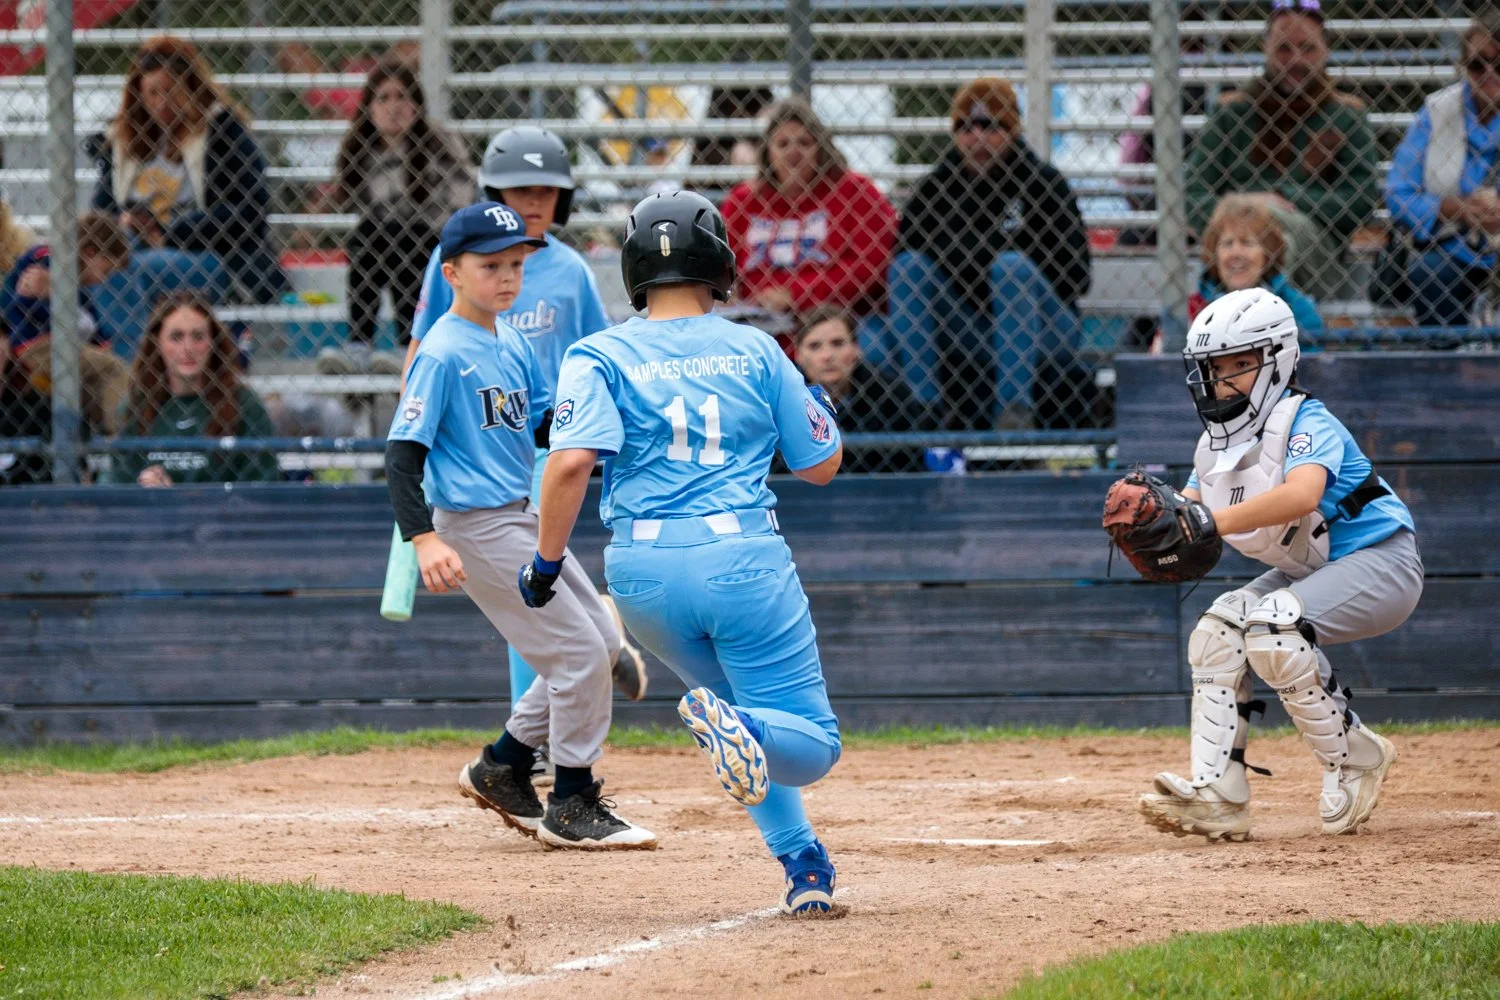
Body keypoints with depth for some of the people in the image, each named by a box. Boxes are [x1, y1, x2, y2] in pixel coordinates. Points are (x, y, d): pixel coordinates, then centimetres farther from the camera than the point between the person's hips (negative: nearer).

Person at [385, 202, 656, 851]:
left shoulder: (512, 341, 10)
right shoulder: (443, 353, -15)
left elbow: (545, 427, 18)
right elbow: (403, 454, -19)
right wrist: (424, 539, -30)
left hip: (522, 520, 9)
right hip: (479, 528, -9)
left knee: (602, 643, 16)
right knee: (580, 651, -9)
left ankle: (503, 768, 25)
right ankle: (573, 809, 2)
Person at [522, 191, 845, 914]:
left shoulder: (599, 357, 2)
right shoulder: (756, 352, 7)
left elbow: (571, 460, -14)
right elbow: (820, 465, 13)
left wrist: (547, 562, -5)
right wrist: (822, 408, 33)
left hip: (643, 573, 2)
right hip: (745, 556, -2)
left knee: (743, 723, 25)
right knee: (812, 745, 3)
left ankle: (801, 862, 9)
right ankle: (737, 730, -31)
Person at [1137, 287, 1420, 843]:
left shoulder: (1307, 423, -23)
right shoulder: (1217, 442, 4)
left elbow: (1302, 495, -43)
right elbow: (1189, 510, -2)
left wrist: (1213, 521, -52)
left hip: (1379, 563, -9)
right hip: (1307, 571, 9)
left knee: (1271, 627, -29)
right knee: (1217, 634, -6)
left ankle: (1354, 759, -14)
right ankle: (1217, 796, -8)